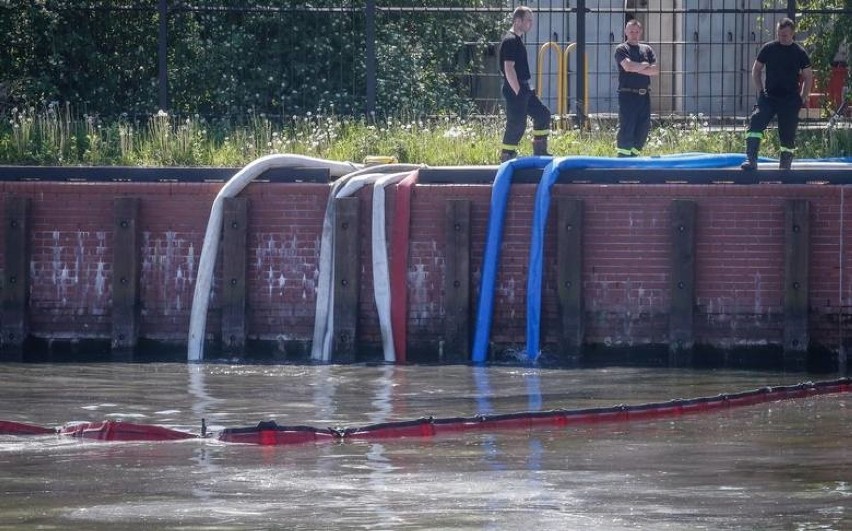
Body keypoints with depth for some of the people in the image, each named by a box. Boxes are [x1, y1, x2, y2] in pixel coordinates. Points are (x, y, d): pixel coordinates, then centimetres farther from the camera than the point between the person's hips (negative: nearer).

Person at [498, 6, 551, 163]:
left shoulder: (516, 40, 16)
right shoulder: (510, 41, -16)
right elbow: (509, 68, -22)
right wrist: (518, 92, -21)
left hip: (522, 89, 10)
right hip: (514, 90, -10)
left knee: (543, 114, 14)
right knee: (517, 124, -8)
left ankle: (539, 151, 21)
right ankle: (506, 157, -1)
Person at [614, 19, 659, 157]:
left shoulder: (647, 49, 15)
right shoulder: (621, 49, 1)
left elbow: (656, 70, 3)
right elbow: (628, 66, -17)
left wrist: (637, 68, -8)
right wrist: (645, 65, -3)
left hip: (644, 95, 5)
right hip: (627, 95, -5)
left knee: (644, 127, 5)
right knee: (626, 129, -9)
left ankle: (635, 154, 13)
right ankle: (623, 156, -10)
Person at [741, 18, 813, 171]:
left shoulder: (799, 53, 0)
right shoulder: (768, 49, 3)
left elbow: (808, 77, 8)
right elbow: (756, 70, 12)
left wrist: (801, 99, 1)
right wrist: (760, 92, 3)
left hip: (790, 101, -1)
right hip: (769, 97, 1)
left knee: (788, 135, 2)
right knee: (755, 122, -20)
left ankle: (785, 165, 14)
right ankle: (751, 160, -25)